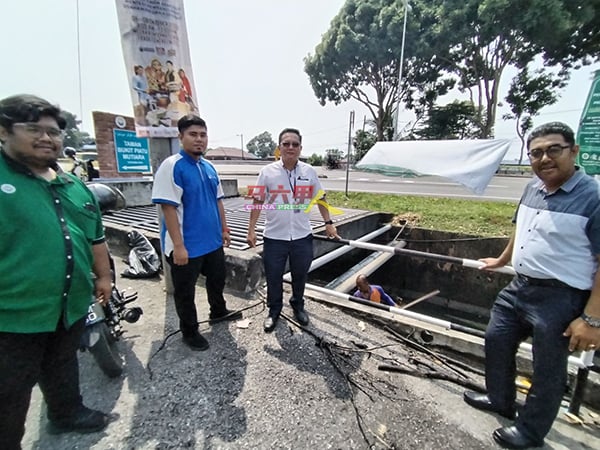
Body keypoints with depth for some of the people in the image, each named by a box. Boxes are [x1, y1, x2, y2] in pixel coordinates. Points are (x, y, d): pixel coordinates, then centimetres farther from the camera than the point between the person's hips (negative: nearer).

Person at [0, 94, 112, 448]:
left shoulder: (75, 186, 7)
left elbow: (96, 238, 13)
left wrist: (103, 276, 14)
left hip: (72, 306, 6)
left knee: (64, 367, 27)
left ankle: (68, 414, 48)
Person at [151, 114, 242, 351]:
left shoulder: (209, 167, 7)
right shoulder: (172, 166, -15)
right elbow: (168, 207, -20)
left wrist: (224, 229, 13)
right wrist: (178, 245, -22)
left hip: (213, 241, 8)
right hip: (186, 245, -7)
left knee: (217, 279, 24)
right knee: (185, 292, 11)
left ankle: (218, 312, 48)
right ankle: (189, 331, 31)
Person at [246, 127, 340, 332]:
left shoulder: (309, 171, 0)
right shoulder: (268, 172, -5)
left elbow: (320, 199, 9)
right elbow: (258, 202, -1)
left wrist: (328, 223, 7)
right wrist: (251, 229, -4)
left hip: (302, 236, 2)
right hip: (274, 237, -1)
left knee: (300, 275, 18)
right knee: (273, 277, 12)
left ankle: (298, 306, 42)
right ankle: (274, 310, 35)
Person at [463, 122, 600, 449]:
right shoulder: (533, 188, 5)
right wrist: (501, 261, 30)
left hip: (560, 298, -7)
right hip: (519, 287, 8)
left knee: (547, 370, 11)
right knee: (496, 341, 19)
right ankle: (499, 399, 44)